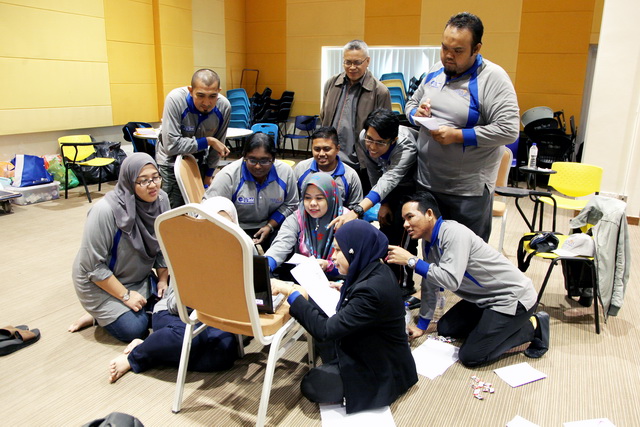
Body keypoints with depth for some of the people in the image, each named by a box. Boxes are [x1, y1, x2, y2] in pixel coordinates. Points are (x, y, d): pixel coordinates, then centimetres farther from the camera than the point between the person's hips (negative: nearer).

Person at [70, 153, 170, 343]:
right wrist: (125, 295, -21)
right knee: (135, 328, -19)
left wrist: (163, 280, -4)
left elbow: (163, 247, 2)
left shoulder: (161, 200, -12)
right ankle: (100, 314, 10)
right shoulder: (105, 211, -29)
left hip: (139, 278, 6)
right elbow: (94, 266, -23)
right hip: (100, 283, -6)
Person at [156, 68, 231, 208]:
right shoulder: (176, 99, -29)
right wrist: (208, 141, -29)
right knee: (173, 212, -9)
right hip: (171, 161, -3)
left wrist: (208, 175, 5)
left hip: (199, 161, 3)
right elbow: (171, 145, -32)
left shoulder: (224, 107, -18)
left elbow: (219, 144, -2)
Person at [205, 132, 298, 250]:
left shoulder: (285, 172, -6)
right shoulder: (229, 175, -17)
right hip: (237, 230, -3)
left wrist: (270, 226, -8)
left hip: (272, 225, 3)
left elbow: (290, 204, 5)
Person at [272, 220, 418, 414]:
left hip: (383, 370, -9)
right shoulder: (375, 271, -4)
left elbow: (325, 331, -31)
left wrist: (293, 294, -27)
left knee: (311, 385, -5)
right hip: (373, 351, 9)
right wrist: (346, 290, 8)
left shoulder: (371, 289, -32)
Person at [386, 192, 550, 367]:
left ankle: (533, 327, 3)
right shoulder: (429, 241, 2)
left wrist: (411, 261, -31)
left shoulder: (454, 233, -25)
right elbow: (430, 284, 10)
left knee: (470, 356, -12)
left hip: (513, 297, -9)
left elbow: (451, 281, -35)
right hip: (485, 299, 9)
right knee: (445, 329, 12)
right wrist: (421, 325, 13)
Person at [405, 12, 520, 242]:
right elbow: (411, 103, 19)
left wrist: (457, 135, -23)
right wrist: (416, 114, -5)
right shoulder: (436, 70, 7)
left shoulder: (493, 78, -13)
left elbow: (509, 130, -19)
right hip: (425, 181, 6)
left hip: (468, 190, -6)